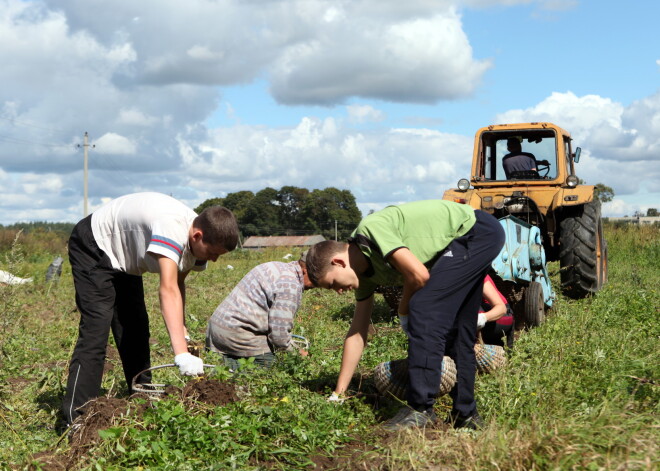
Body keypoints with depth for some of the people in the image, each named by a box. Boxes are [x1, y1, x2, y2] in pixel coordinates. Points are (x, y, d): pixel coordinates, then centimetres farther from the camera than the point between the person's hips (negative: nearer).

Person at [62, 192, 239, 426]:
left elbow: (179, 284, -5)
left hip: (122, 257, 9)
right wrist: (182, 354, -55)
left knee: (136, 329, 11)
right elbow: (168, 290, -49)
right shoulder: (172, 228, -40)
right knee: (96, 328, -18)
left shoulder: (196, 240, -13)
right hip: (93, 246, -9)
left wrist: (181, 331, -19)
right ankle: (75, 415, -16)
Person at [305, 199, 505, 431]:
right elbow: (357, 333, 10)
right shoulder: (365, 271, 5)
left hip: (479, 231, -10)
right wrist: (338, 394, 12)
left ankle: (421, 409, -16)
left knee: (423, 310, -18)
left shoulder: (370, 231, -22)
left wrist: (404, 312, -6)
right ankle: (465, 412, 19)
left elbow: (419, 275, -27)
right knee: (457, 330, 11)